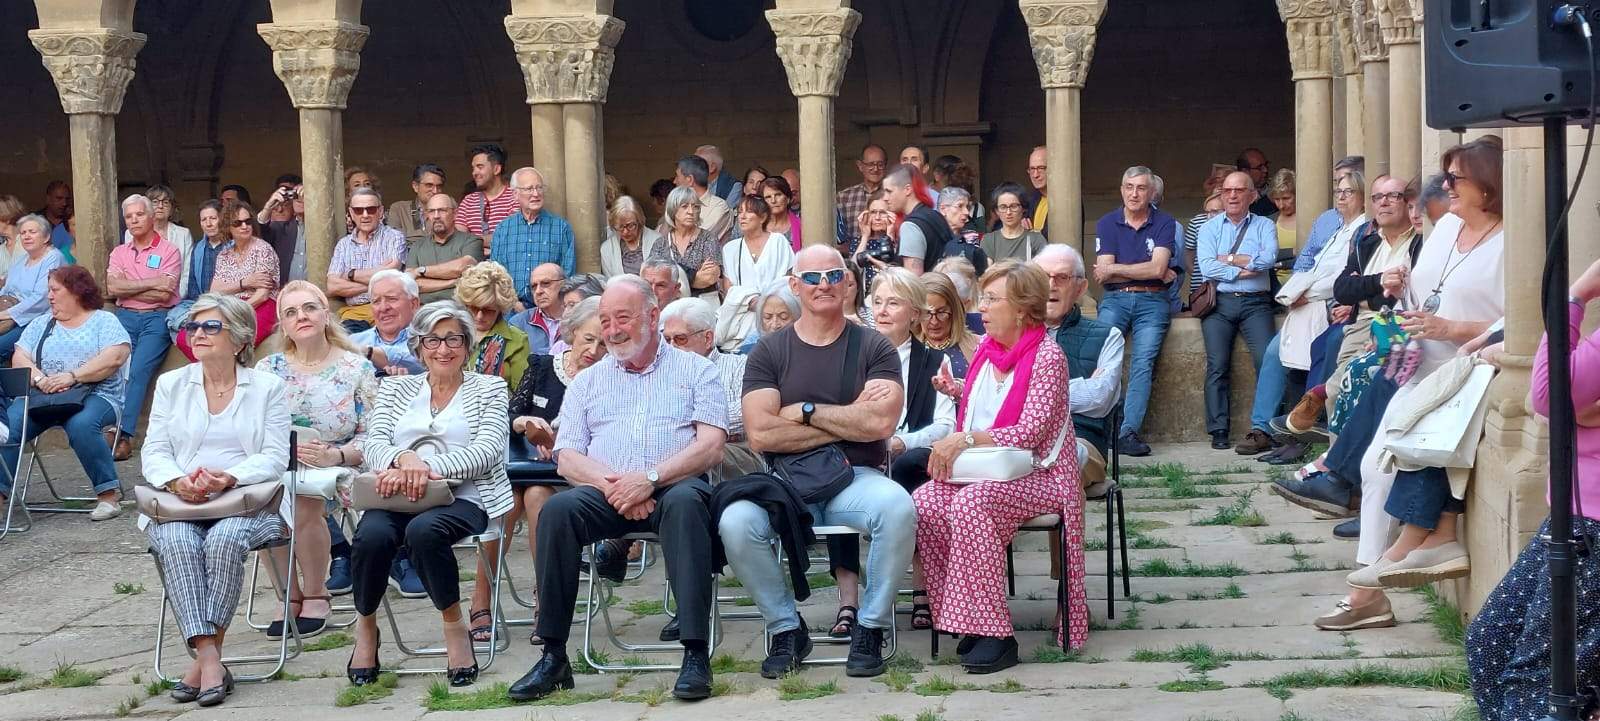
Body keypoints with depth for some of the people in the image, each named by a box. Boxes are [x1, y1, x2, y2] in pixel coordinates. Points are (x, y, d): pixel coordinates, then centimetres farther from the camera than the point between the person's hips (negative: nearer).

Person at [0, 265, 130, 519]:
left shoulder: (104, 321, 9)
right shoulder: (41, 325, 23)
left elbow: (115, 357, -9)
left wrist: (72, 377, -17)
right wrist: (40, 379, -11)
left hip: (94, 396, -4)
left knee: (81, 425, -37)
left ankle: (108, 496, -32)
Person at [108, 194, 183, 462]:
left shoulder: (169, 252, 4)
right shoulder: (119, 252, 17)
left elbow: (162, 295, -8)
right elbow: (112, 287, 0)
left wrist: (127, 288, 0)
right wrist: (151, 283, -7)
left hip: (156, 319, -4)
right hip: (125, 318, 4)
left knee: (139, 370, -22)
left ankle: (125, 435, -27)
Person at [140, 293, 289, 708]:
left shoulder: (267, 387, 10)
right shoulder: (171, 384, 17)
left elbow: (275, 457, -1)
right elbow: (153, 454, 9)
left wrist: (228, 478, -20)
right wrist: (178, 481, -14)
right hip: (179, 503, 2)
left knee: (225, 540, -35)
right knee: (175, 543, -32)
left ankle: (205, 657, -29)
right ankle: (209, 659, -38)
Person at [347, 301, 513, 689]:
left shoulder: (489, 388, 13)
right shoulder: (395, 388, 22)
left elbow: (488, 450, -3)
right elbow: (373, 444, 7)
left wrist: (430, 468, -19)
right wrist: (401, 458, -19)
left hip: (461, 497, -2)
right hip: (398, 496, 2)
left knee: (423, 529, -37)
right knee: (373, 535, -32)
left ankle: (454, 626, -16)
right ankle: (365, 625, -5)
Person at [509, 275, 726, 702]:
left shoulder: (695, 370, 14)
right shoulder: (587, 382, 23)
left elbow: (711, 446, -1)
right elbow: (567, 457, 12)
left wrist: (649, 479, -16)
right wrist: (610, 484, -10)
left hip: (675, 486, -3)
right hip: (605, 492, 3)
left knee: (684, 502, -38)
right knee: (558, 510, -29)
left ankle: (695, 653, -38)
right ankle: (554, 655, -23)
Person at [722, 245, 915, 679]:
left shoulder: (874, 349, 6)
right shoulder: (769, 351, 7)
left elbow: (881, 423, -11)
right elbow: (760, 434, -7)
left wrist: (806, 411, -7)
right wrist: (847, 422, -7)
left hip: (857, 477, -1)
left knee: (898, 508, -34)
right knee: (736, 522, -30)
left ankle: (871, 628, -11)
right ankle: (786, 628, -4)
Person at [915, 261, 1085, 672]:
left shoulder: (1047, 356, -11)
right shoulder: (988, 349, 11)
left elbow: (1031, 430, -19)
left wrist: (965, 439, -25)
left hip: (1038, 476, -7)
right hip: (986, 472, 7)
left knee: (970, 504, -34)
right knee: (924, 503, -20)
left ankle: (994, 635, -30)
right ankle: (967, 621, -15)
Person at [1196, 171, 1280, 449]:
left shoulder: (1264, 226, 14)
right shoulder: (1210, 228, 14)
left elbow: (1268, 258, -8)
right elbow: (1207, 267, -3)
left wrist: (1228, 259, -3)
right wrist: (1243, 270, -7)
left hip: (1255, 302, 0)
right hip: (1220, 302, 0)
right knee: (1218, 365, -14)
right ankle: (1218, 431, -13)